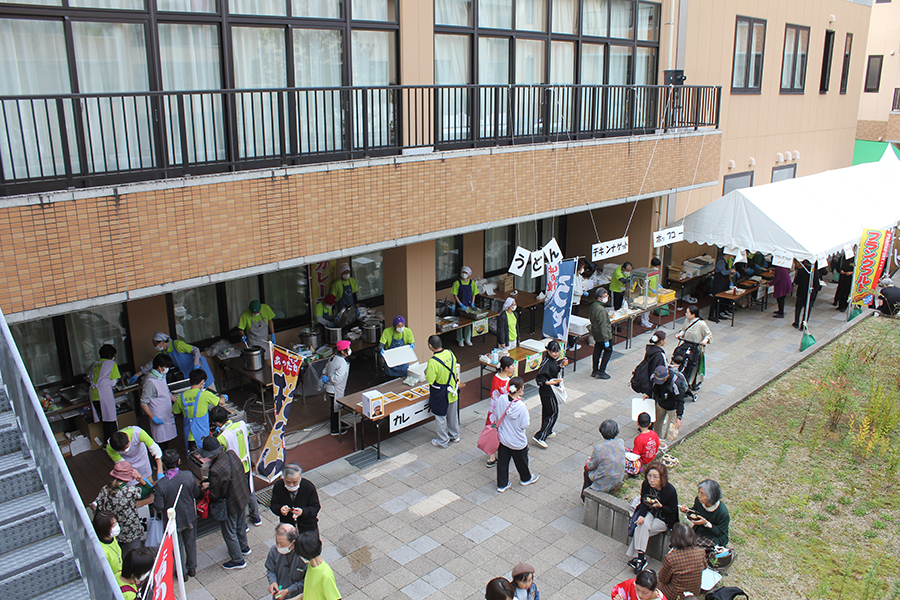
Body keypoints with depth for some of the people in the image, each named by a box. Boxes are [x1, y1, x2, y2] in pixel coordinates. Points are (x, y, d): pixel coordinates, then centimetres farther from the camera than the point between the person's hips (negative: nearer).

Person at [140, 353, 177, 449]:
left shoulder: (162, 377, 7)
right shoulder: (150, 382, -22)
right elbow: (143, 404, -19)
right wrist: (153, 418, -21)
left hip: (168, 416, 8)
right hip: (159, 419, -8)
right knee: (162, 445, -1)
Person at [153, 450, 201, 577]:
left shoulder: (160, 484, -29)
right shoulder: (188, 475, -23)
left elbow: (159, 507, -22)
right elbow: (197, 494, -9)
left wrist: (155, 495, -4)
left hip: (173, 520, -2)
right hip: (190, 517, 2)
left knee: (178, 546, 21)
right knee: (191, 542, 25)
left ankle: (182, 572, 39)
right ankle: (192, 568, 44)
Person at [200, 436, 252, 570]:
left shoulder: (215, 470, -36)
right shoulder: (232, 455, -14)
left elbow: (214, 495, -26)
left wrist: (206, 487, -3)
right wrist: (211, 483, 3)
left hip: (229, 505, -7)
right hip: (242, 498, 7)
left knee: (229, 532, 16)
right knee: (240, 526, 31)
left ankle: (237, 560, 33)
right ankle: (243, 547, 54)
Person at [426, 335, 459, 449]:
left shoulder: (433, 361, -28)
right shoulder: (450, 353, -8)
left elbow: (430, 380, -24)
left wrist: (426, 372, -5)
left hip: (440, 394, -6)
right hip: (452, 390, 6)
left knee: (440, 417, 10)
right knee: (453, 414, 22)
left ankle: (442, 441, 22)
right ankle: (454, 435, 38)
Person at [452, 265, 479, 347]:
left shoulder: (472, 282, 1)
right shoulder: (457, 283, -8)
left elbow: (473, 294, 8)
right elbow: (455, 295, -8)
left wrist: (472, 303, -5)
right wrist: (461, 304, -16)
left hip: (469, 306, 3)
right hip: (460, 306, -3)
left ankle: (467, 339, 23)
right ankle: (460, 340, 16)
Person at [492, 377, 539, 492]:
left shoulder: (501, 399, -17)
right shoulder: (521, 406, -29)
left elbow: (497, 417, -4)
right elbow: (524, 425, -20)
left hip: (503, 438, 4)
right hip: (518, 442, -3)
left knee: (502, 461, 19)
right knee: (521, 461, 23)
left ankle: (502, 485, 32)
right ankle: (526, 478, 48)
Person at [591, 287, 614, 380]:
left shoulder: (593, 306, 0)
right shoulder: (601, 310, -28)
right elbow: (603, 326, -26)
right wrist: (606, 339, -22)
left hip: (596, 334, 9)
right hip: (603, 335, -9)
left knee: (597, 351, 17)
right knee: (608, 351, 7)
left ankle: (595, 371, 27)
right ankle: (601, 372, 10)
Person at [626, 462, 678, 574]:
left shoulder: (670, 491, -24)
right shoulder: (646, 484, -13)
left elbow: (672, 511, -12)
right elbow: (643, 503, -2)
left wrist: (660, 506, -30)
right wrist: (641, 515, -20)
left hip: (665, 519, -4)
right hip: (650, 513, 4)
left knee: (642, 530, -25)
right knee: (643, 524, -29)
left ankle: (636, 557, -12)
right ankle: (641, 558, -24)